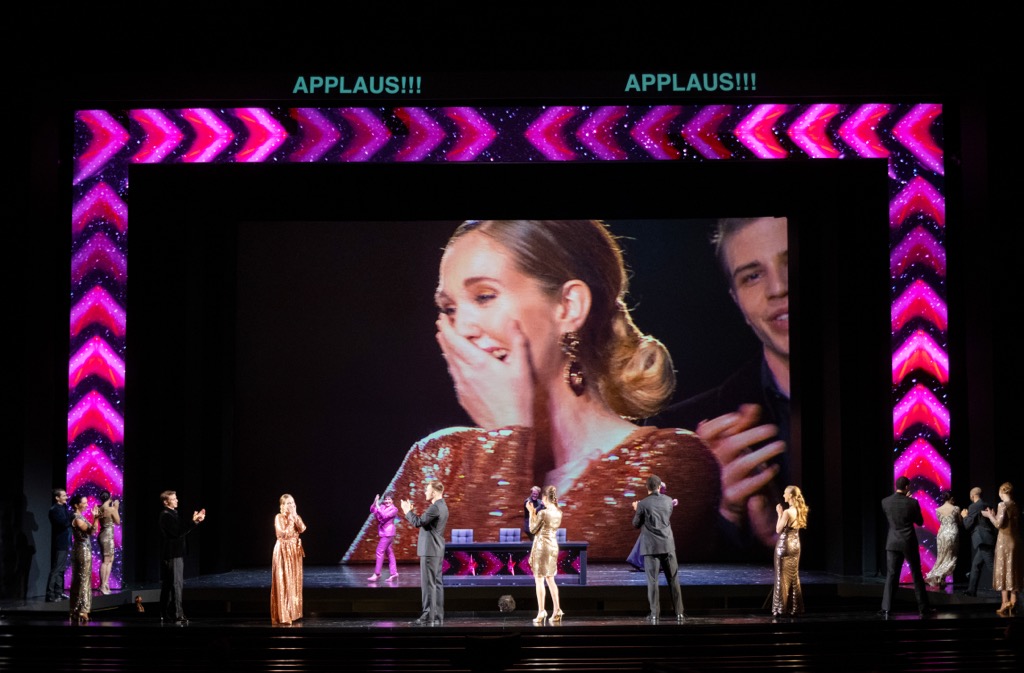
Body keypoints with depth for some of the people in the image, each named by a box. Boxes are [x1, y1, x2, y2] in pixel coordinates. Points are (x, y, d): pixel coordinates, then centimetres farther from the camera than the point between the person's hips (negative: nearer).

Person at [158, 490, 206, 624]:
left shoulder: (173, 514, 16)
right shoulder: (166, 516, -15)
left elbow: (182, 527, 19)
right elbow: (178, 532, -23)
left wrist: (196, 520, 7)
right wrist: (193, 521, -23)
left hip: (177, 554, 10)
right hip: (172, 555, -10)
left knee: (168, 585, 13)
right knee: (176, 584, -11)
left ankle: (166, 614, 18)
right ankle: (177, 615, -13)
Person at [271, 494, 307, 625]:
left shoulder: (296, 517, 9)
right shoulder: (279, 517, -7)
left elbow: (302, 529, -7)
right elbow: (283, 534, -17)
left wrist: (295, 516, -13)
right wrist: (289, 520, -16)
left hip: (295, 551, 6)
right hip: (283, 551, -6)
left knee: (294, 581, 8)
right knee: (283, 581, -8)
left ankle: (293, 612, 18)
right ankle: (283, 615, -10)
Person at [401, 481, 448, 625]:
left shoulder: (435, 507, -17)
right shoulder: (441, 506, 16)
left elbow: (418, 522, -18)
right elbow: (424, 522, 20)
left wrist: (408, 511, -3)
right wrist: (410, 513, 16)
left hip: (430, 550, -10)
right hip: (437, 550, 10)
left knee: (428, 583, -8)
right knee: (436, 583, 9)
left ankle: (429, 616, -9)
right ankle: (437, 616, 10)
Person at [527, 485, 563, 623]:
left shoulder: (543, 513, -17)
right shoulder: (559, 513, 4)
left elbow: (533, 530, -7)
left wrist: (531, 512, -1)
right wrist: (535, 512, 18)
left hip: (541, 546, -7)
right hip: (554, 546, 7)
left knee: (539, 580, -1)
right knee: (550, 579, 15)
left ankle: (541, 612, -4)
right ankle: (557, 610, 9)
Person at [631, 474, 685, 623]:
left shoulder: (643, 504, -9)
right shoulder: (668, 500, 2)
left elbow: (636, 524, 2)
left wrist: (636, 510, 19)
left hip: (651, 546, -3)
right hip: (667, 544, 3)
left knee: (652, 580, 1)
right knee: (673, 579, 8)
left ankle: (655, 615, -1)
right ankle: (679, 613, 8)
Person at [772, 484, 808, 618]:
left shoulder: (787, 512, -19)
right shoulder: (800, 511, 5)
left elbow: (779, 529, -14)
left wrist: (779, 514, -7)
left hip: (785, 544, -8)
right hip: (795, 544, 8)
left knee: (783, 577, -1)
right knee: (794, 577, 13)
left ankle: (782, 609, 1)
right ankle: (795, 608, 16)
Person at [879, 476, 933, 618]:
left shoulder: (885, 502, -3)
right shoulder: (912, 503, -11)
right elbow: (920, 522, 2)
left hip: (893, 543, 2)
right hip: (909, 542, -2)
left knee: (891, 575, 3)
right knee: (917, 575, 9)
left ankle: (886, 608, -6)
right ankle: (923, 608, 14)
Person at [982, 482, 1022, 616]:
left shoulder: (1002, 505, -12)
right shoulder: (1016, 507, 8)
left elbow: (998, 524, -16)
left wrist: (990, 516, 1)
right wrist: (995, 516, 19)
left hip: (1005, 541, -6)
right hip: (1016, 541, 6)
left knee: (1003, 570, -2)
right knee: (1014, 571, 10)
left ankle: (1005, 603, -7)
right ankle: (1013, 603, 9)